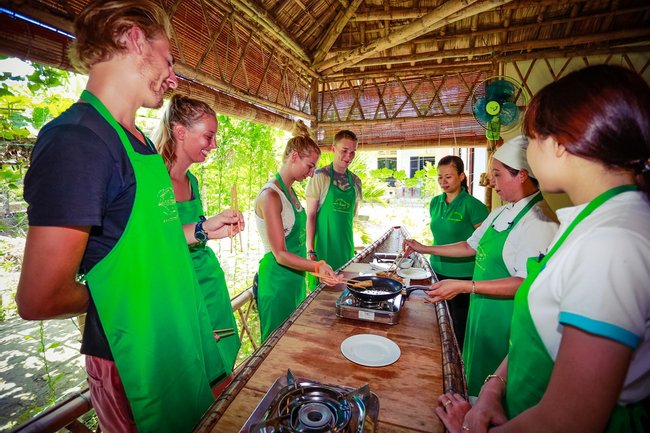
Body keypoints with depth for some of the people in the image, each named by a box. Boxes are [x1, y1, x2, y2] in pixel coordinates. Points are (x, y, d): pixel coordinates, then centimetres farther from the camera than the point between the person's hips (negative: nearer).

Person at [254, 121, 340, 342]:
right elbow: (280, 254, -23)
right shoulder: (270, 195, -21)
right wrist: (317, 266, -35)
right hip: (277, 280, -9)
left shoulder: (290, 192, 8)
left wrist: (314, 264, 12)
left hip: (295, 277, 9)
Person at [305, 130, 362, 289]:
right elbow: (310, 215, -10)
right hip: (323, 247, -5)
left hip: (346, 248, 5)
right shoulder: (320, 176, -8)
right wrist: (310, 250, -16)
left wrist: (351, 245, 13)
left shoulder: (355, 181, 8)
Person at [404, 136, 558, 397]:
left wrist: (464, 286, -29)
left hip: (504, 317, -8)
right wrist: (425, 249, 14)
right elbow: (472, 246, 16)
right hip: (481, 308, 9)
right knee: (474, 377, 24)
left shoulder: (540, 221, -22)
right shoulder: (500, 214, 8)